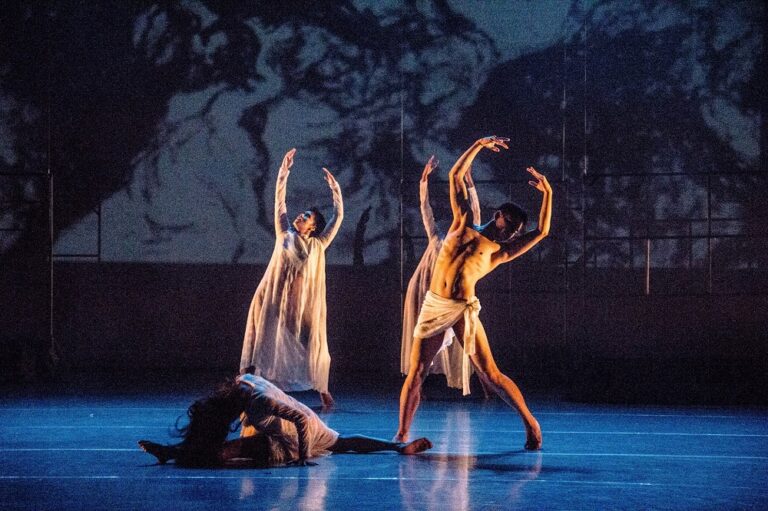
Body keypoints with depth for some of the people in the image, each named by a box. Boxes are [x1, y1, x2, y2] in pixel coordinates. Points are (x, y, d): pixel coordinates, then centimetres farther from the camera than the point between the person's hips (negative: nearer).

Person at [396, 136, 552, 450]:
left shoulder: (499, 252, 13)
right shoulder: (462, 225, 17)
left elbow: (542, 232, 8)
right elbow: (455, 176, 19)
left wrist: (547, 194, 9)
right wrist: (479, 146, 18)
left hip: (464, 310, -1)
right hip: (433, 307, 1)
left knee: (491, 374, -2)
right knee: (415, 373, -2)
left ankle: (530, 423, 8)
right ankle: (402, 435, 5)